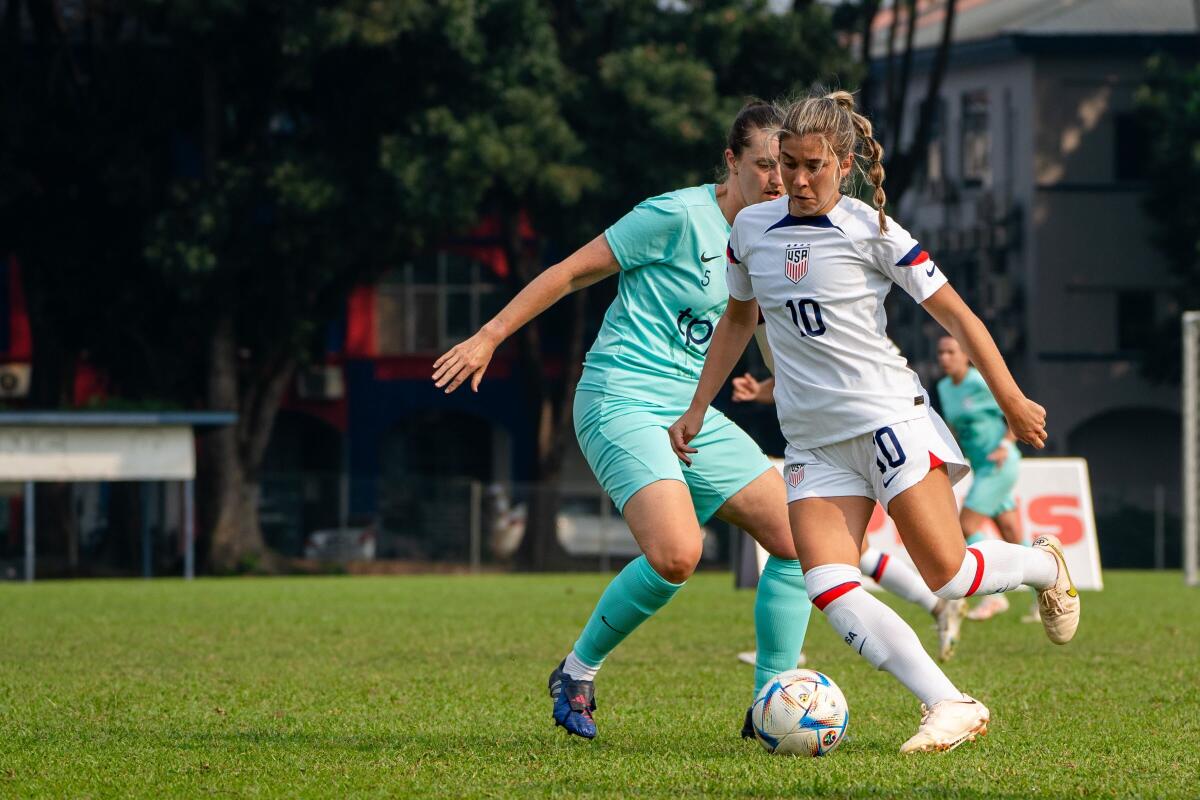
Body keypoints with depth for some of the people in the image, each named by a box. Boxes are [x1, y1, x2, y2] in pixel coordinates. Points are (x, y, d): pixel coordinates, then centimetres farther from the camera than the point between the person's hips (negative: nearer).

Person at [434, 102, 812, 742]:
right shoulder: (681, 216, -13)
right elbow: (574, 270, -8)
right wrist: (488, 337, -8)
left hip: (692, 415, 8)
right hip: (622, 402, -8)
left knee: (799, 539, -3)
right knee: (676, 553, -28)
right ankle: (578, 672, -5)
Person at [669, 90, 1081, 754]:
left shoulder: (871, 231, -7)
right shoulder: (750, 229, 7)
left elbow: (956, 316, -2)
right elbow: (738, 319, 24)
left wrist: (1012, 401, -2)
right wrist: (697, 408, 21)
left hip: (889, 417, -4)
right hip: (814, 442, 4)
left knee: (948, 576, -10)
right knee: (827, 587, -17)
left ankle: (1044, 564, 24)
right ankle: (951, 707, -20)